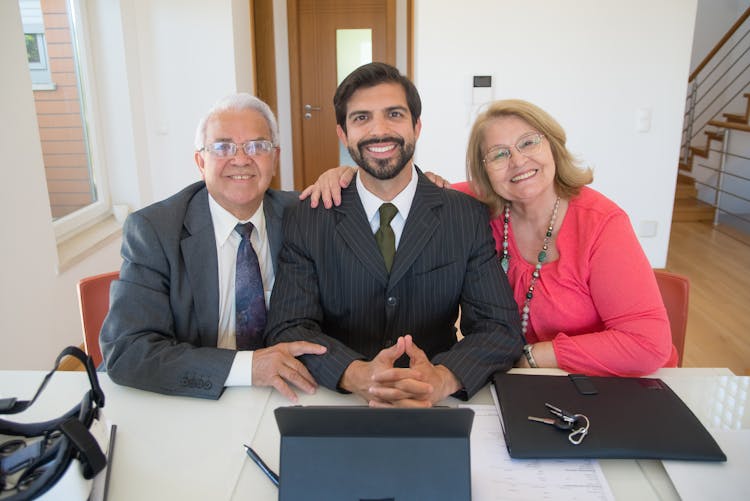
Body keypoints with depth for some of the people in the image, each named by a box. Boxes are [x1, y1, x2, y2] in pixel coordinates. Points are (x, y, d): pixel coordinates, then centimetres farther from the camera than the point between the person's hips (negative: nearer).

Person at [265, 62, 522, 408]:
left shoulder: (469, 217, 0)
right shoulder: (305, 221, 0)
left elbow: (501, 327, -5)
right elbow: (286, 330, -7)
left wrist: (441, 379, -26)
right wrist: (360, 376, -27)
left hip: (436, 410, 1)